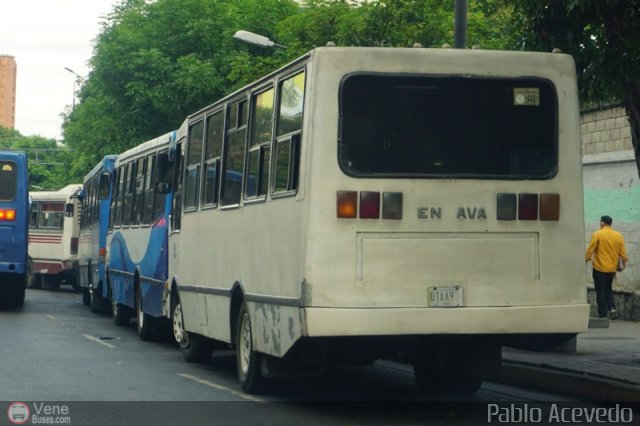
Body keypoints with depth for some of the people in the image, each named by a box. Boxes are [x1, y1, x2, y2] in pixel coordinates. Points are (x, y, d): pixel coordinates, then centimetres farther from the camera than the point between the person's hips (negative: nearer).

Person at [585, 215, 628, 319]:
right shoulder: (618, 235, 2)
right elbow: (622, 252, 3)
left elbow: (590, 249, -11)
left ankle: (602, 314, 2)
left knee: (600, 291, 3)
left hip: (599, 268, -4)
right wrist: (624, 261, 15)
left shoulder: (597, 234, -10)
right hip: (612, 268, 4)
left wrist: (586, 259, 1)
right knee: (608, 289, 20)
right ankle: (612, 308, 2)